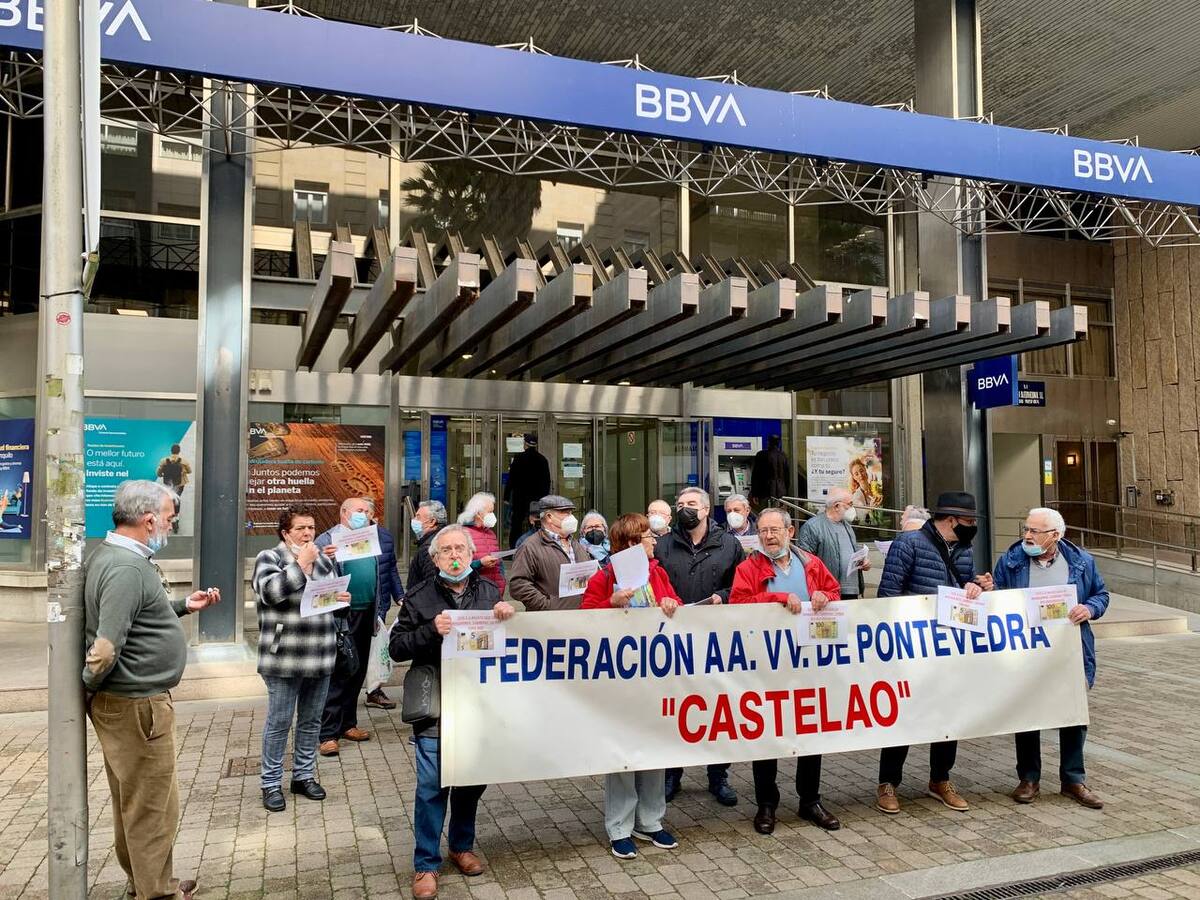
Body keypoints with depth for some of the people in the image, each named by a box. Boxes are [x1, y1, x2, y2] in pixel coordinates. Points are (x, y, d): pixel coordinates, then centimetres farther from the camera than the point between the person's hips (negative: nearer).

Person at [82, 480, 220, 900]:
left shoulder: (109, 555, 8)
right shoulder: (127, 568, -24)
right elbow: (105, 649, -29)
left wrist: (182, 605, 15)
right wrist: (87, 688, -12)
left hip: (131, 700, 10)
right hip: (135, 704, -10)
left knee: (135, 800, 22)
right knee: (152, 805, 5)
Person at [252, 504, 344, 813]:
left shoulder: (324, 560, 11)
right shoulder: (269, 558, -6)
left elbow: (335, 595, 23)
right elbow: (270, 592, -24)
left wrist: (342, 598, 0)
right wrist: (301, 563, -20)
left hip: (320, 657, 5)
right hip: (285, 658, -5)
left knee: (311, 721, 15)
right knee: (279, 722, 3)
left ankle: (304, 775, 29)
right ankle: (271, 783, 17)